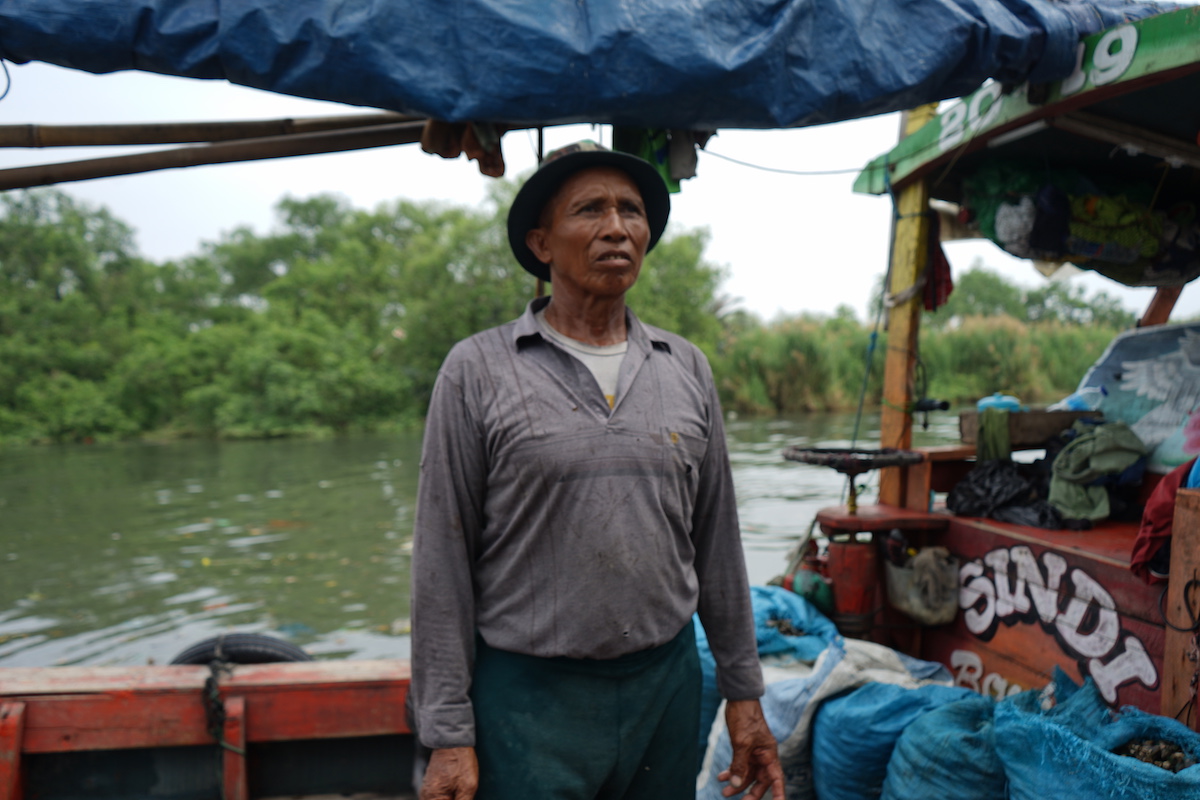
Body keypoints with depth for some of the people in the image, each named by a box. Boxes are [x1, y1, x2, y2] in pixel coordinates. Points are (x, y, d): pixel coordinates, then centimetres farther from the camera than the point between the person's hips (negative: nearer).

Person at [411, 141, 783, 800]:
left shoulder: (686, 369, 5)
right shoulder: (477, 370, -6)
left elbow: (715, 543, 9)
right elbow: (442, 563, -6)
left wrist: (743, 692, 11)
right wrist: (448, 735, -7)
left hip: (668, 681, 4)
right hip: (527, 695, -3)